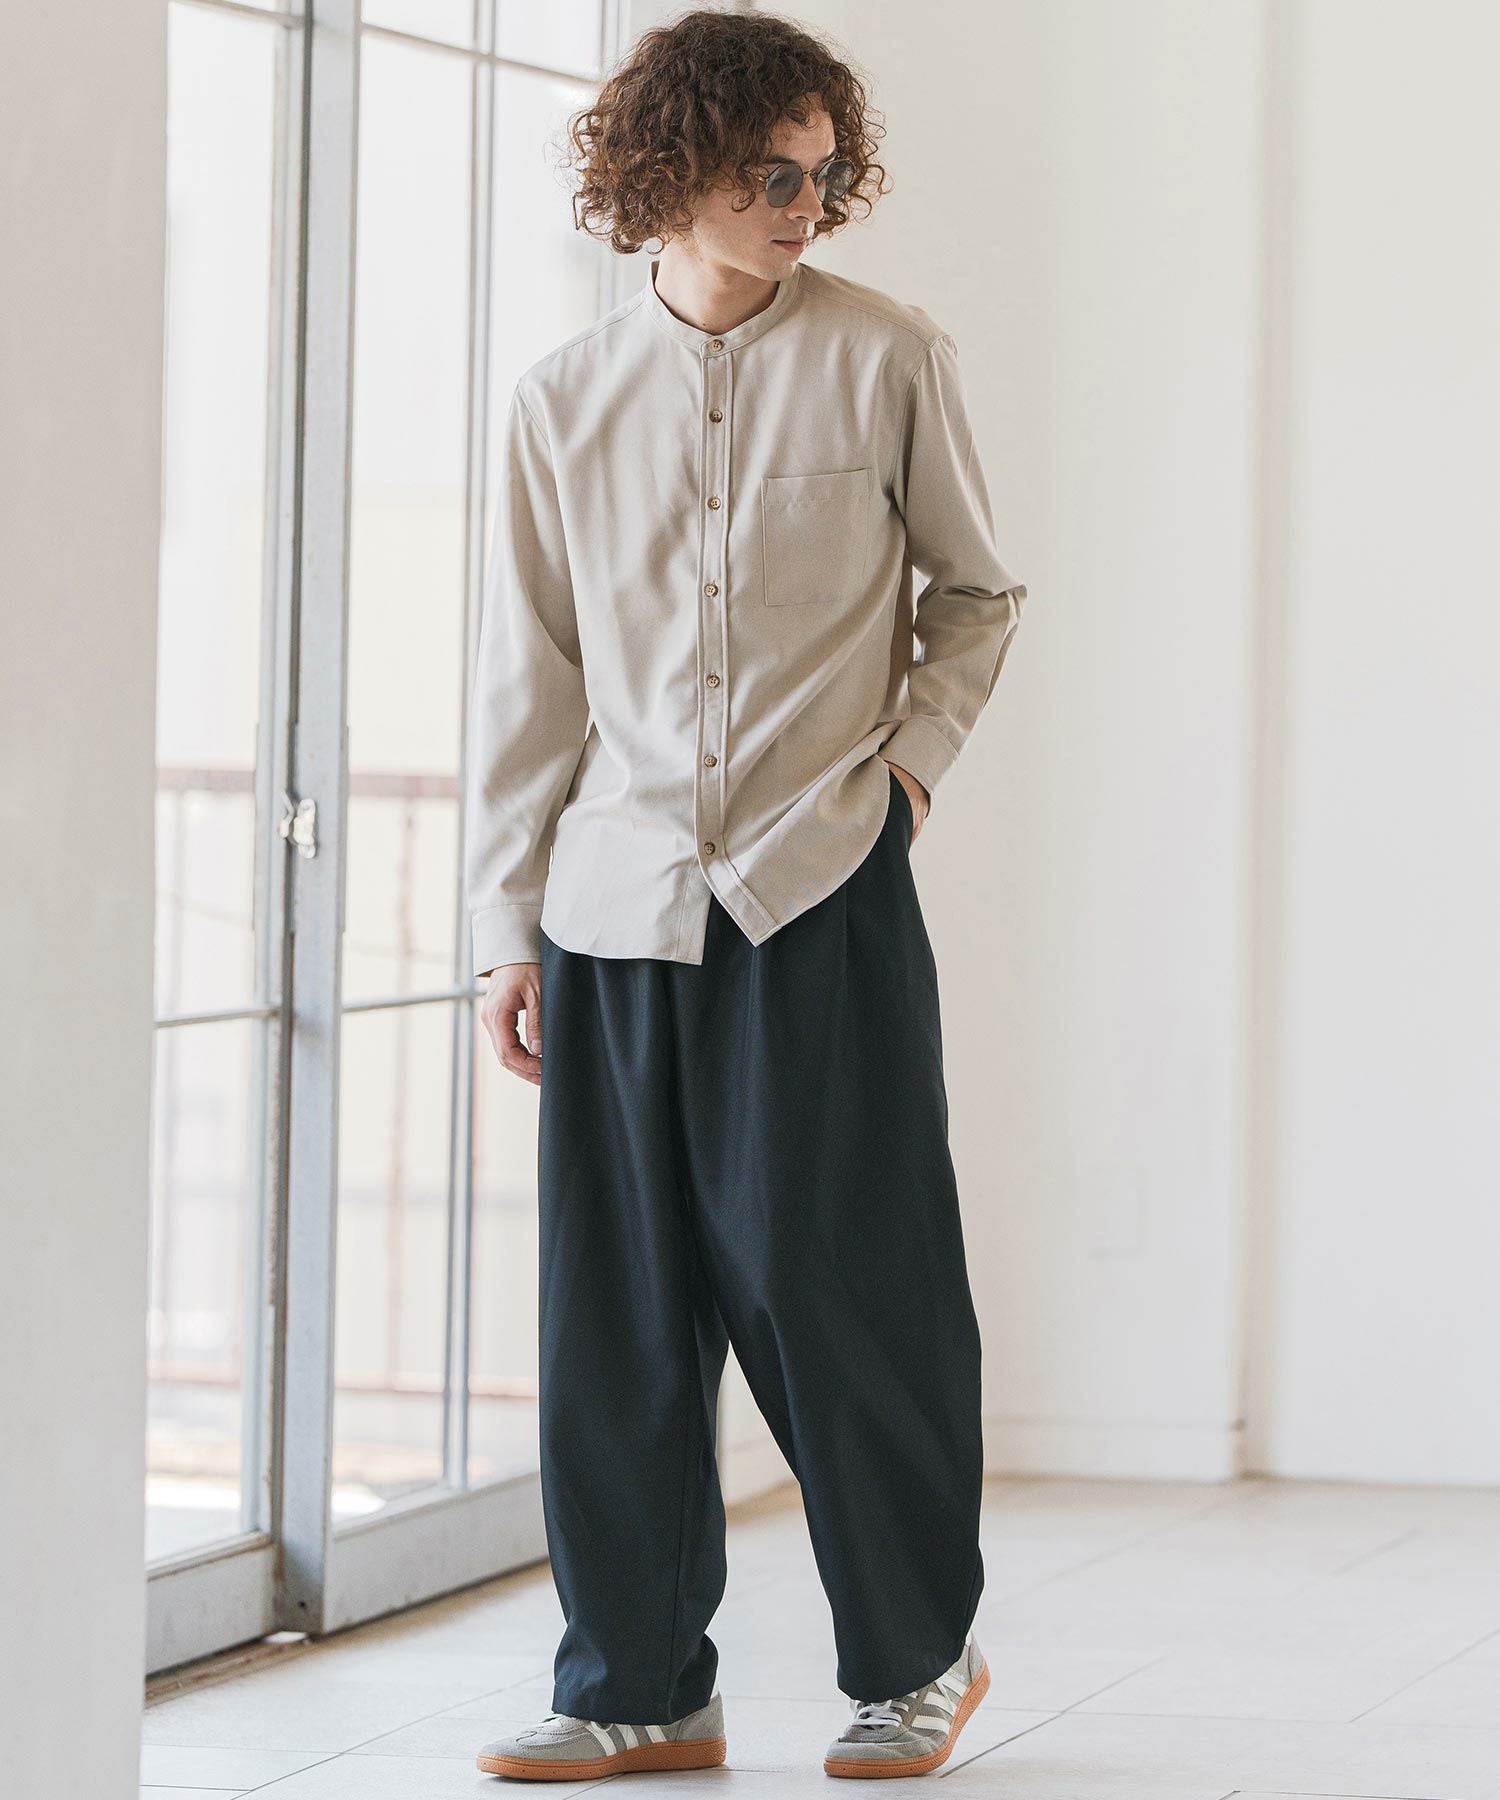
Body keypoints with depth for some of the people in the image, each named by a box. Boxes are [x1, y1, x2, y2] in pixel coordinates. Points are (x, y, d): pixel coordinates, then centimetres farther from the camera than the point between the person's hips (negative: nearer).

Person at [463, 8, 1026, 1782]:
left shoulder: (890, 360, 1)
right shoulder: (567, 398, 7)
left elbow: (976, 591, 13)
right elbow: (527, 676, 11)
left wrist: (912, 755, -2)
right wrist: (505, 925, 9)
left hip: (822, 898, -2)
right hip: (619, 905, 3)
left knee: (836, 1289, -1)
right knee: (616, 1314, 4)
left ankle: (915, 1657, 17)